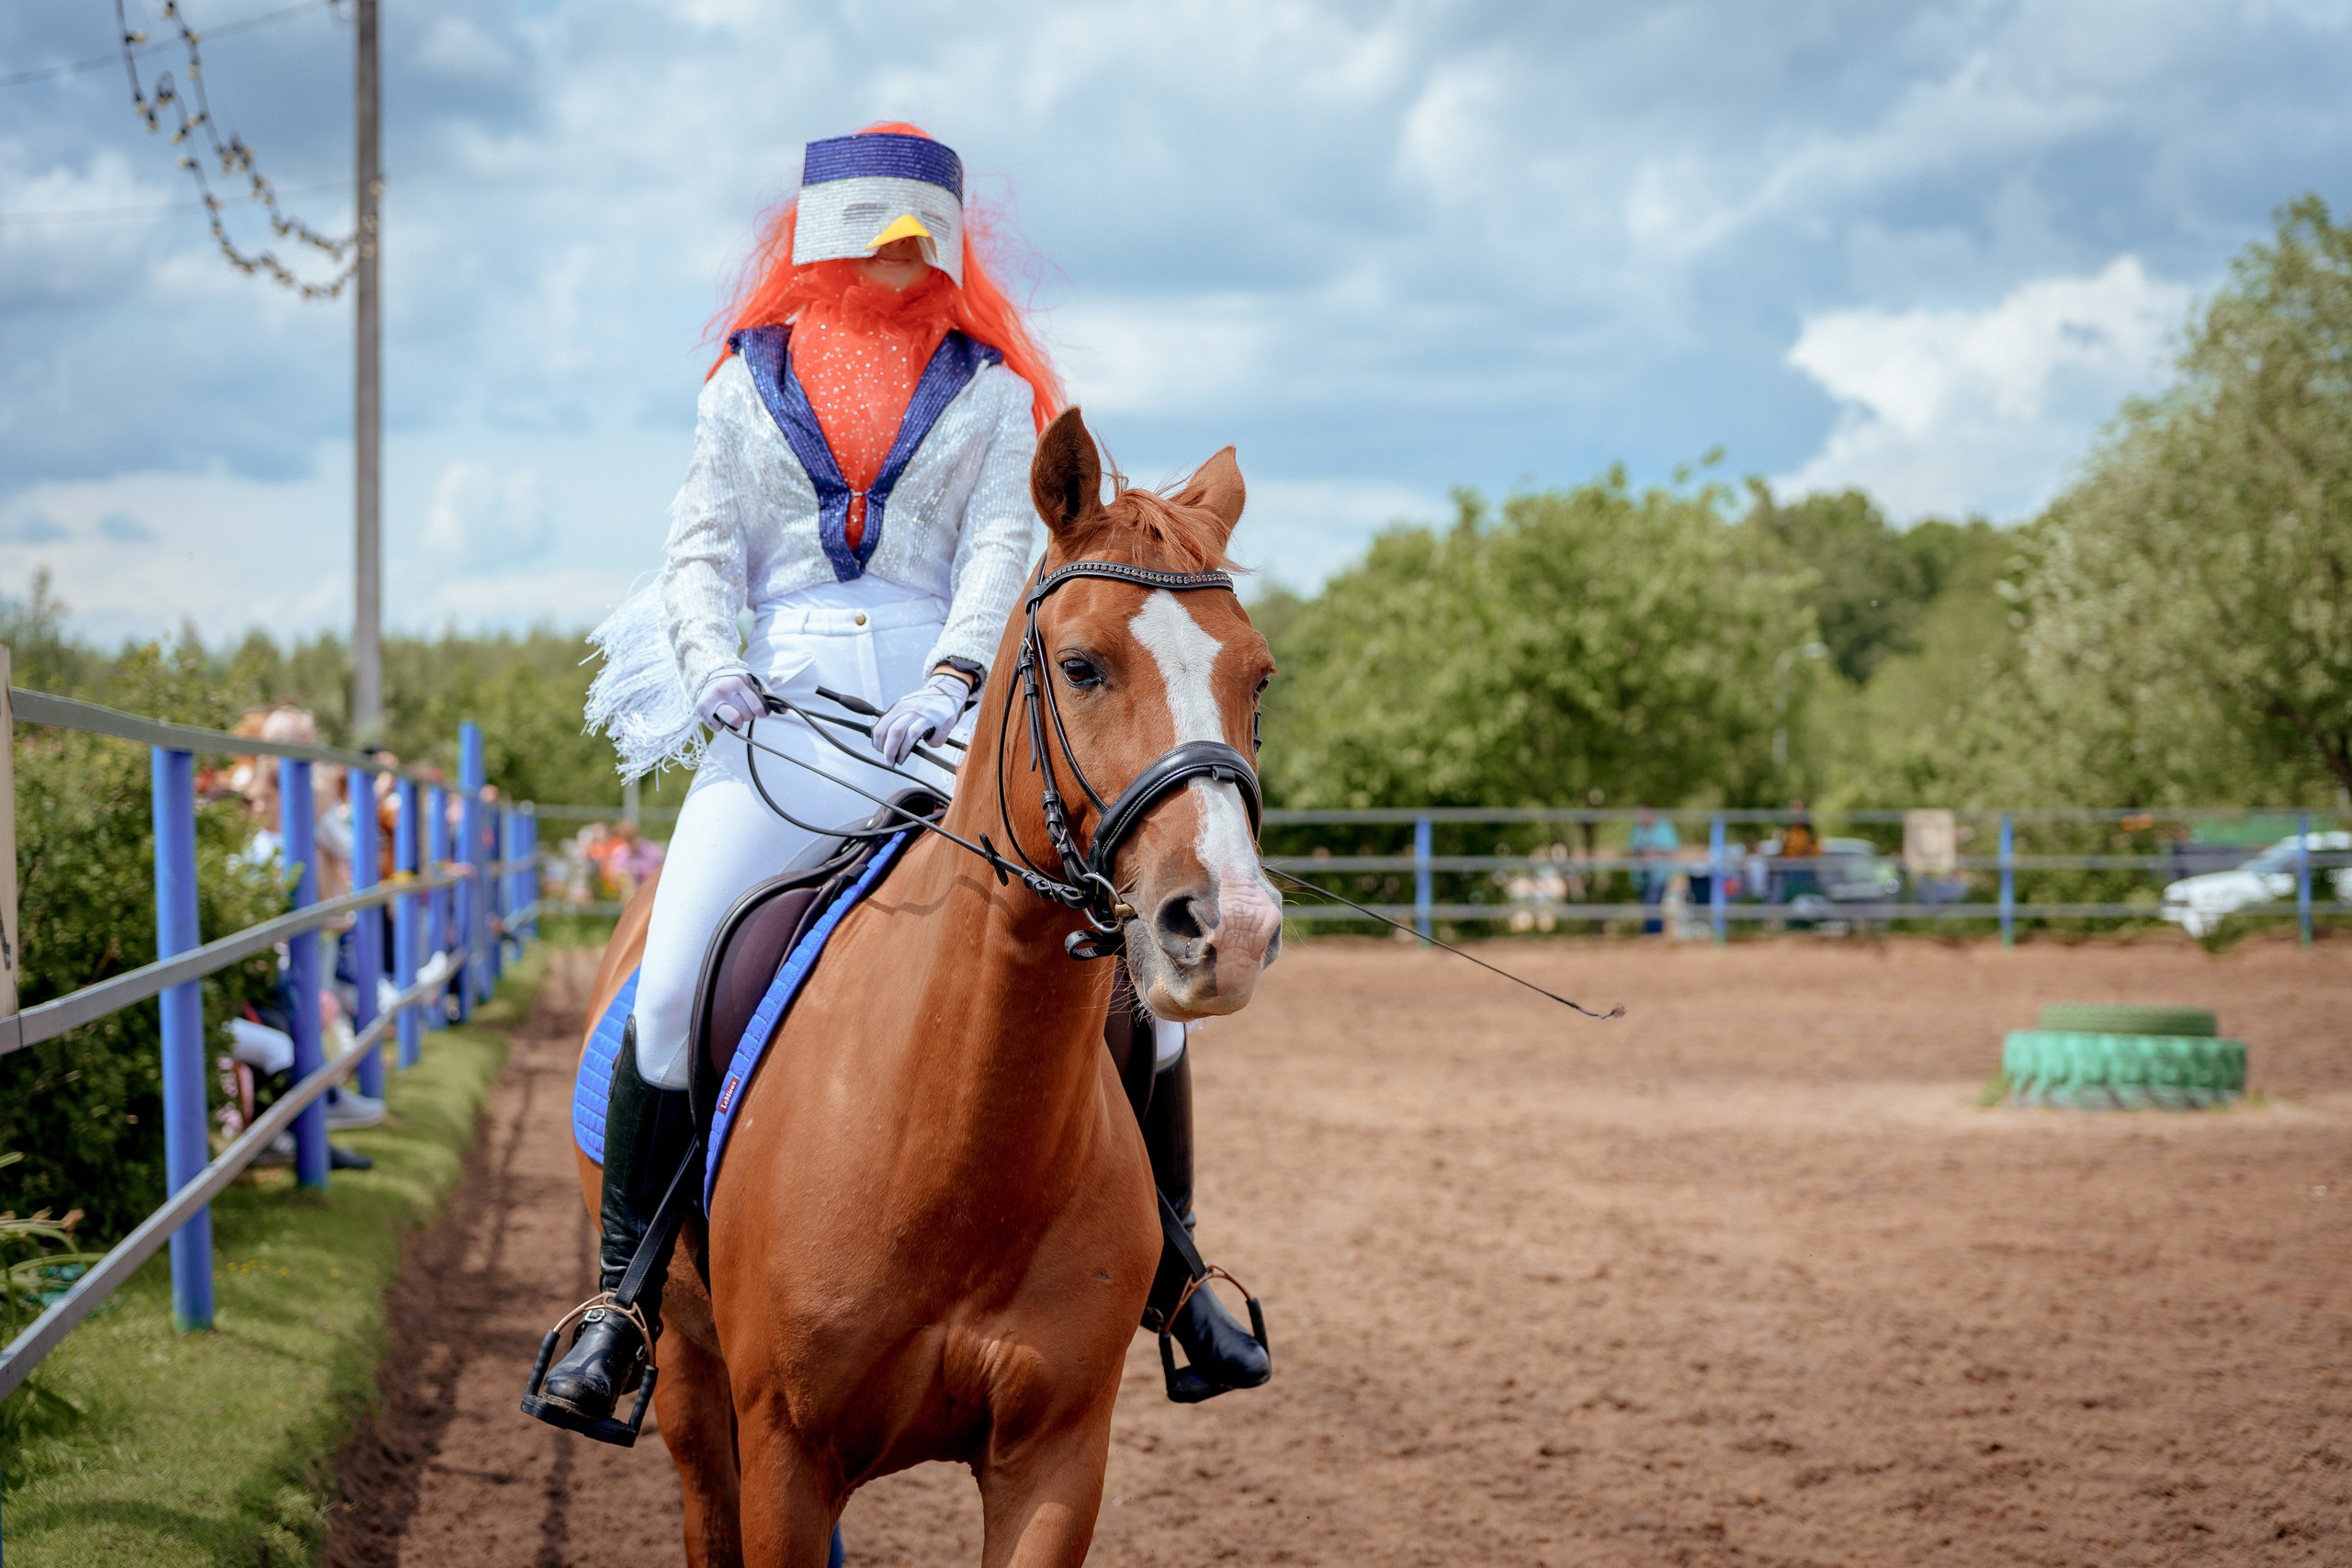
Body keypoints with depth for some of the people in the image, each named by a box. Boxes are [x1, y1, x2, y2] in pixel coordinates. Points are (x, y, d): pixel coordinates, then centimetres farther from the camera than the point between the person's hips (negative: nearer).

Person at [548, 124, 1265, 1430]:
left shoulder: (989, 392, 15)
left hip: (951, 717, 0)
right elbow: (702, 551, 9)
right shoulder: (746, 384, 17)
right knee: (670, 992, -17)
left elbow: (1001, 549, 1)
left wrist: (954, 673, -18)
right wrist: (712, 663, -12)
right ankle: (622, 1296, -4)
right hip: (781, 714, 0)